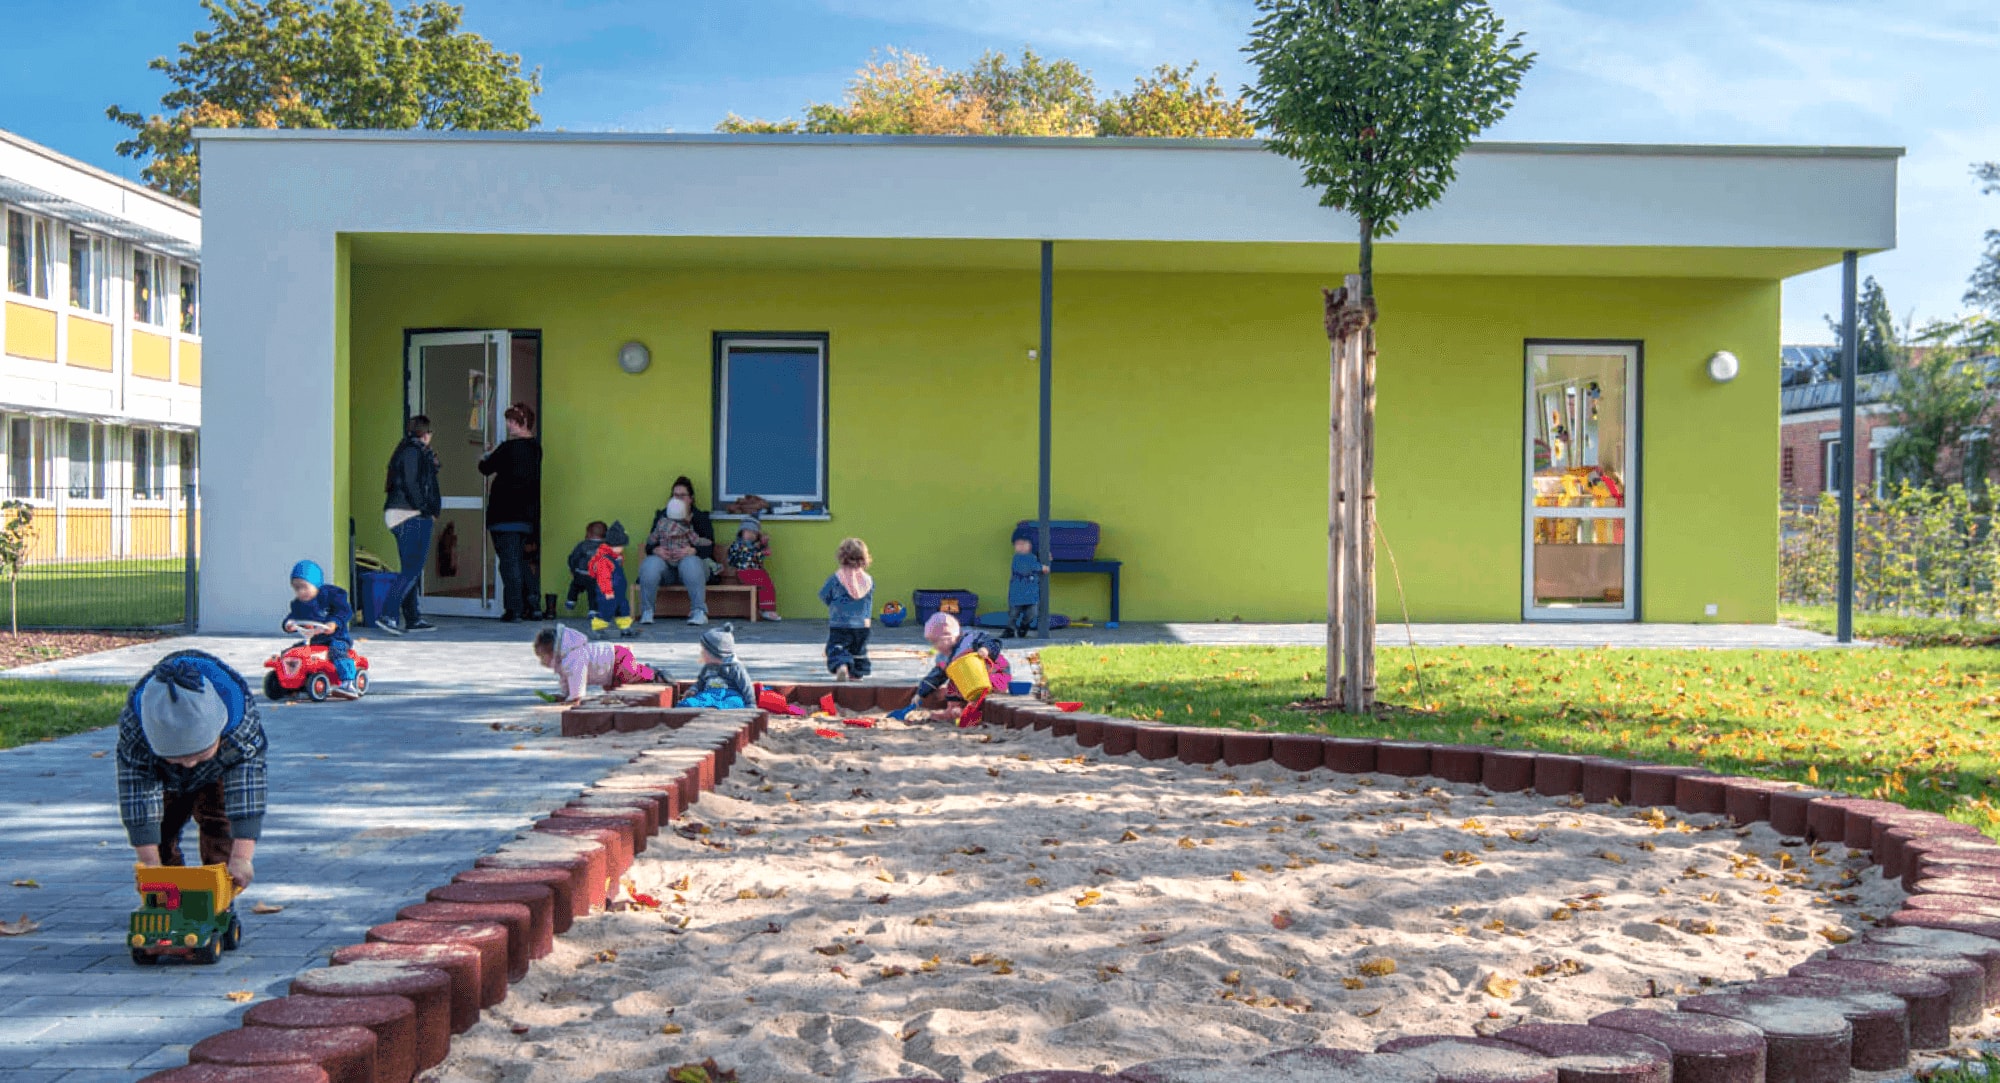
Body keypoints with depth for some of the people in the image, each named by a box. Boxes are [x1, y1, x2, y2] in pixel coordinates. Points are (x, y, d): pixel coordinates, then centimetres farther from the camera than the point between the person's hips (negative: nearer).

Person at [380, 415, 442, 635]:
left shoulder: (404, 451, 19)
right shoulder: (413, 452, -11)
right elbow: (412, 486, -18)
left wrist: (431, 464, 16)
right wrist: (427, 512, -13)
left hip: (398, 516, 10)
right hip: (412, 517, -10)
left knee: (410, 569, 13)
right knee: (412, 569, -11)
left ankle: (412, 619, 17)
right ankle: (386, 615, -18)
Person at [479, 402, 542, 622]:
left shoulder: (508, 448, -14)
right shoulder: (536, 448, 8)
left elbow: (485, 468, -6)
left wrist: (488, 456, 16)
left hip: (505, 513, -7)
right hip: (528, 514, 7)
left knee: (509, 559, -2)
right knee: (520, 558, 17)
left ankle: (514, 608, -3)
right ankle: (533, 602, 9)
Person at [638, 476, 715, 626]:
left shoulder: (700, 518, 10)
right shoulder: (662, 517, 14)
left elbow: (709, 547, -3)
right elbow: (649, 545, 7)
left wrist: (693, 551, -24)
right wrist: (656, 550, -17)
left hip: (691, 559, -1)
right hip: (664, 563, 2)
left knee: (690, 563, -38)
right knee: (650, 565, -32)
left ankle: (699, 612, -33)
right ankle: (646, 612, -22)